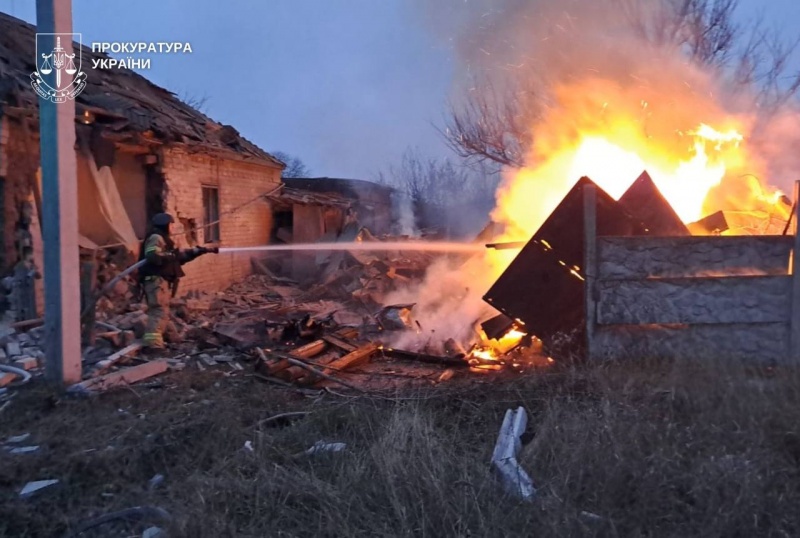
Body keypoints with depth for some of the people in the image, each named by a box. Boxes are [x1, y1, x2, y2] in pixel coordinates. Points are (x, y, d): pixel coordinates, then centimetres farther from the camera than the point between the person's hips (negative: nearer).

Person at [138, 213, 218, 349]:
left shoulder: (164, 240, 24)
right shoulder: (155, 238, -8)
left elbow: (182, 255, 30)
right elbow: (152, 256, -27)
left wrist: (204, 250, 28)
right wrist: (171, 256, -16)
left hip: (161, 281, 11)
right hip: (156, 280, -11)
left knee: (161, 312, 12)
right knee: (160, 311, -17)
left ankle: (153, 343, 16)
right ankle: (153, 344, -23)